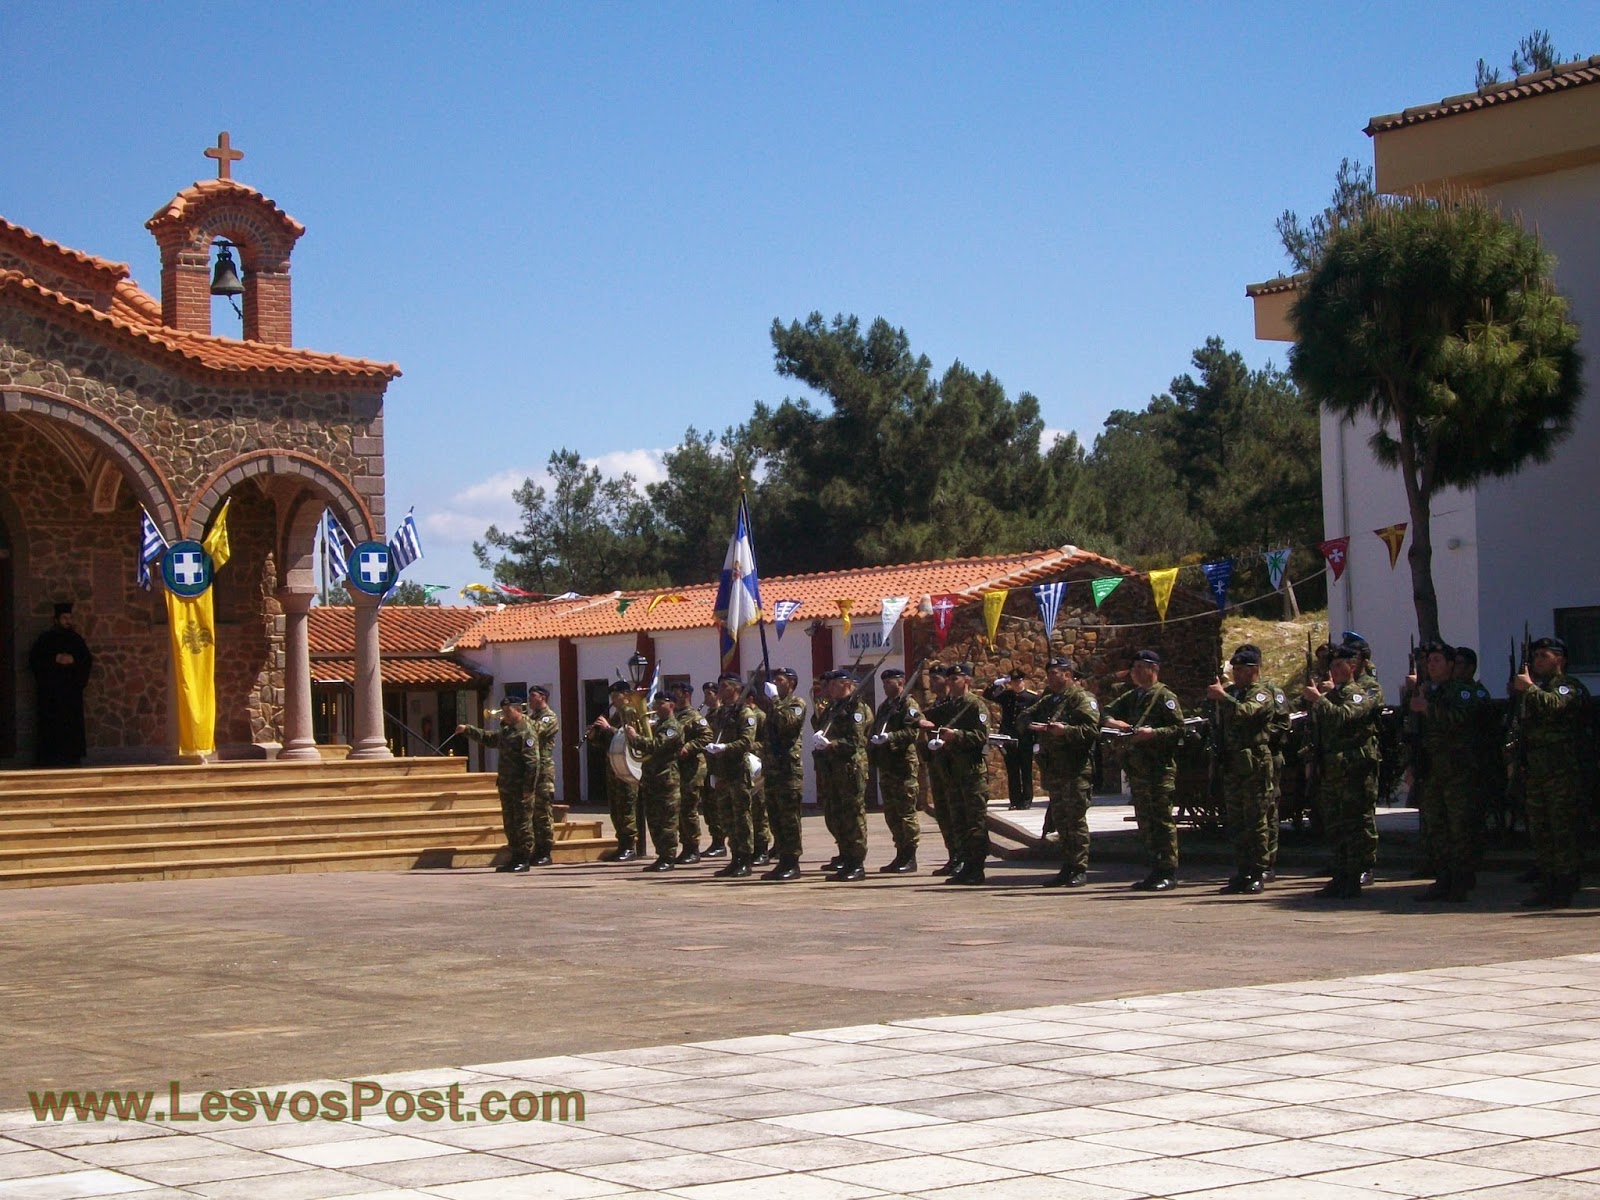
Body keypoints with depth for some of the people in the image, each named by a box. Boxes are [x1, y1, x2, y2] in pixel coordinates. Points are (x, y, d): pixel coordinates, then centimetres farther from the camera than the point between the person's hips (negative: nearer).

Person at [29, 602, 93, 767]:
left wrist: (73, 660, -9)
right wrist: (54, 660, -15)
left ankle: (71, 756, 1)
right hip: (50, 690, -3)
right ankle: (50, 757, -8)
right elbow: (34, 660, -2)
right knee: (51, 725, -8)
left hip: (72, 690, 3)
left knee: (73, 724, -2)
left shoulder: (77, 639, 12)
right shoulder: (45, 639, 4)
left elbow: (88, 661, 9)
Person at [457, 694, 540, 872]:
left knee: (523, 823, -3)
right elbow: (487, 738, 33)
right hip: (506, 787, 10)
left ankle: (524, 859, 1)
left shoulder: (526, 733, -14)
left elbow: (532, 762, -19)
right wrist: (468, 730, 24)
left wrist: (529, 788, -23)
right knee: (509, 824, 13)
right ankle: (515, 857, 21)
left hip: (520, 788, -10)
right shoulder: (506, 731, 16)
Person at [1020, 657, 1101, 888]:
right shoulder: (1047, 701, 20)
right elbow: (1023, 717, 17)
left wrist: (1066, 730, -28)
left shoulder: (1082, 699, -5)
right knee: (1061, 821, 11)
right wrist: (1030, 725, -5)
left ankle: (1080, 870, -5)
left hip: (1076, 771, -8)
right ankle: (1067, 869, 16)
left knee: (1076, 820, -8)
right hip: (1053, 771, 8)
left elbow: (1091, 729, -17)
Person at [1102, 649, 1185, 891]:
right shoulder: (1131, 696, 18)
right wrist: (1116, 723, -3)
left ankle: (1168, 873, -5)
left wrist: (1152, 732, -21)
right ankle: (1156, 870, 16)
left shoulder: (1165, 697, -5)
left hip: (1160, 768, -8)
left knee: (1162, 820, -7)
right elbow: (1108, 713, 18)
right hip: (1136, 768, 8)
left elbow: (1178, 728, -11)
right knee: (1145, 822, 10)